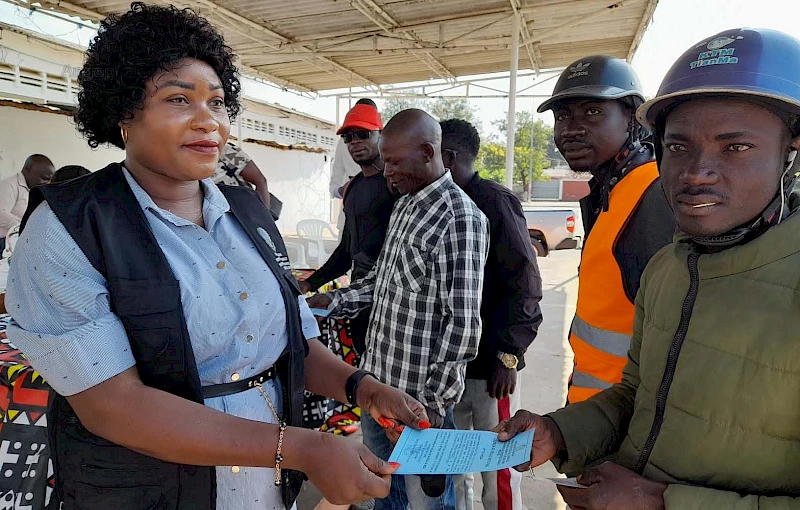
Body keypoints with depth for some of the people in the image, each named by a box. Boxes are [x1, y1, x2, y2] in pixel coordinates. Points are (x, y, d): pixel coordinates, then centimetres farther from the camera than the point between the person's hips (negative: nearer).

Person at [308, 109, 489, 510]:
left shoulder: (460, 218, -18)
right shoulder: (404, 206, 10)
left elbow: (463, 324, -21)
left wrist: (432, 406, -20)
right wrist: (334, 302, 8)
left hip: (420, 398, -8)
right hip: (377, 380, 8)